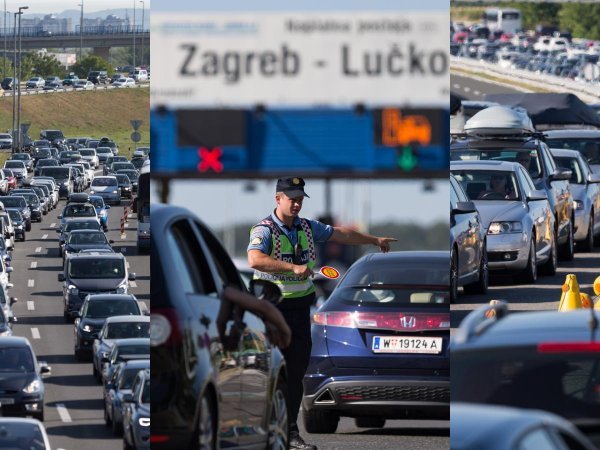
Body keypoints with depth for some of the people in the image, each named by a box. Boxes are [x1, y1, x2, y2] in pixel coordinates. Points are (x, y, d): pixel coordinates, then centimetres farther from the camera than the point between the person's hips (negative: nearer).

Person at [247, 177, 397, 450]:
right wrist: (294, 267, -38)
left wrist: (375, 240, 34)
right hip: (273, 307, -7)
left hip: (300, 307, 7)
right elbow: (255, 260, -32)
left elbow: (342, 234, 25)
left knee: (297, 371, 5)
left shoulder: (307, 227, 10)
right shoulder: (264, 230, -13)